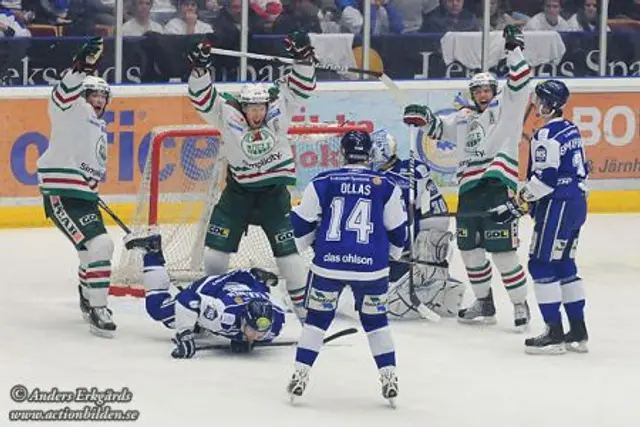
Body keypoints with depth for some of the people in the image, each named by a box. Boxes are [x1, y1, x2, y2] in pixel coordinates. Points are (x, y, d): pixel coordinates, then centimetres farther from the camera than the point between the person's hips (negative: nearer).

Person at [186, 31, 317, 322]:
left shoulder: (279, 107, -10)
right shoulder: (227, 114, -12)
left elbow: (300, 88, -10)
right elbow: (202, 98, -18)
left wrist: (303, 58, -24)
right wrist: (200, 68, -32)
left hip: (274, 189, -1)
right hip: (239, 188, 1)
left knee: (286, 248, -2)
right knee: (217, 244, 0)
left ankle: (304, 306, 5)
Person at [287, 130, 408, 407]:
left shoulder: (322, 183, 1)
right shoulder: (386, 187, 1)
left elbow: (302, 223, 6)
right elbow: (397, 229, 9)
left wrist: (308, 245, 27)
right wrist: (393, 254, 29)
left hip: (328, 263, 0)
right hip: (371, 267, 0)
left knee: (317, 317, 14)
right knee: (375, 320, 17)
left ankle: (300, 376, 10)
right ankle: (389, 378, 12)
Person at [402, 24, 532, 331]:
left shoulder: (505, 106, 4)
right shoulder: (465, 118, 22)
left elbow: (519, 83, -9)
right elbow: (439, 128, 31)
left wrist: (514, 50, -17)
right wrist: (423, 118, 10)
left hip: (497, 188, -8)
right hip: (468, 189, 8)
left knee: (503, 251, -9)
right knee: (469, 249, 13)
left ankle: (520, 306, -1)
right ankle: (484, 303, 27)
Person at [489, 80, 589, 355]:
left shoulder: (547, 135, -16)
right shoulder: (571, 130, 14)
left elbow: (544, 179, -22)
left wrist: (518, 204, -17)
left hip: (557, 206, -10)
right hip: (577, 204, 10)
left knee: (541, 264, -6)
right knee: (564, 265, 14)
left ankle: (554, 334, -8)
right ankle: (578, 333, 15)